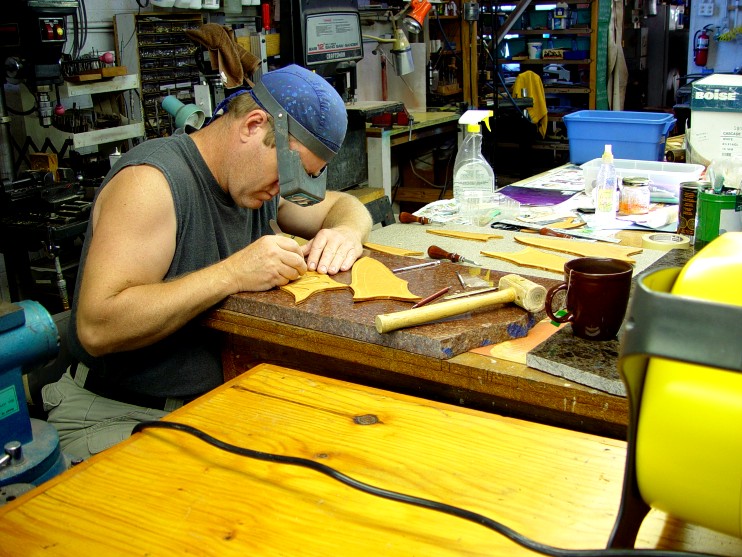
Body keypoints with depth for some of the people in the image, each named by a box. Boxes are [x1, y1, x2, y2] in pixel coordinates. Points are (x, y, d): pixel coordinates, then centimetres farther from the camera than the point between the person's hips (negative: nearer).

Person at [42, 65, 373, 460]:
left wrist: (346, 231, -5)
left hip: (220, 403, 8)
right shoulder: (153, 180, -20)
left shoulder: (255, 177, 6)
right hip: (118, 415, -7)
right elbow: (97, 328, -29)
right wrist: (232, 273, -32)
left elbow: (343, 204, 20)